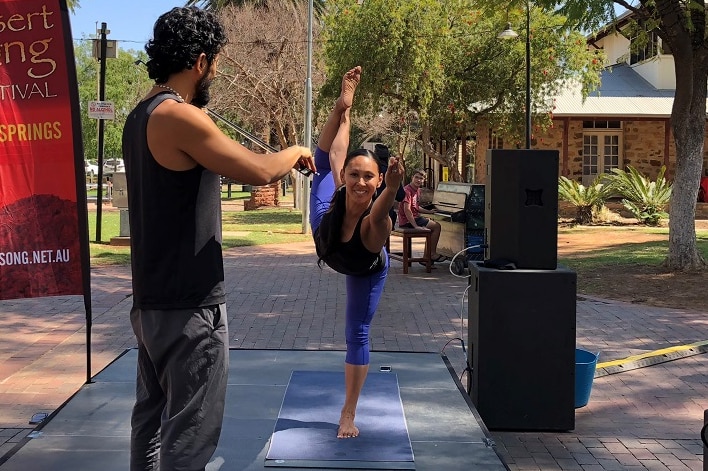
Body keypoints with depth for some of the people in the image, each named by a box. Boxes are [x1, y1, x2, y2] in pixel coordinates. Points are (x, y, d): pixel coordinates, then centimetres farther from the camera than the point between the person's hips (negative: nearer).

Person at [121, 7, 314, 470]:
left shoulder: (142, 116, 11)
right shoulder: (180, 117, -19)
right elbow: (259, 171, -15)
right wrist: (296, 152, 3)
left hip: (152, 301, 10)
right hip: (189, 305, -10)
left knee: (152, 419, 18)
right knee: (190, 432, -2)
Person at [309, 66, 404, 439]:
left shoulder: (376, 223, -50)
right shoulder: (335, 197, -41)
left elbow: (378, 215, -73)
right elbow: (332, 155, -39)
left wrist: (391, 191, -95)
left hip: (366, 272, -3)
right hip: (330, 251, 3)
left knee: (357, 334, 0)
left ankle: (348, 415, 15)